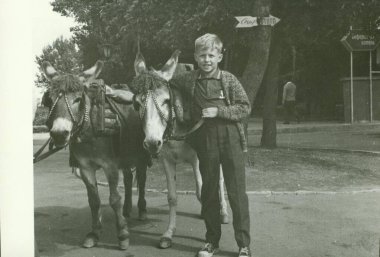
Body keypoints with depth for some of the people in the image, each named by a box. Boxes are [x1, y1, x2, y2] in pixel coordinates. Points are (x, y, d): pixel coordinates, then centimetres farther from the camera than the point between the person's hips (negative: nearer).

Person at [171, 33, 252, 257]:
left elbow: (245, 108, -6)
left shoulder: (229, 79, -4)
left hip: (232, 141, -2)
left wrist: (219, 110, -17)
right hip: (205, 144, 3)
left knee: (237, 193, 1)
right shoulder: (188, 80, 3)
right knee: (209, 193, 11)